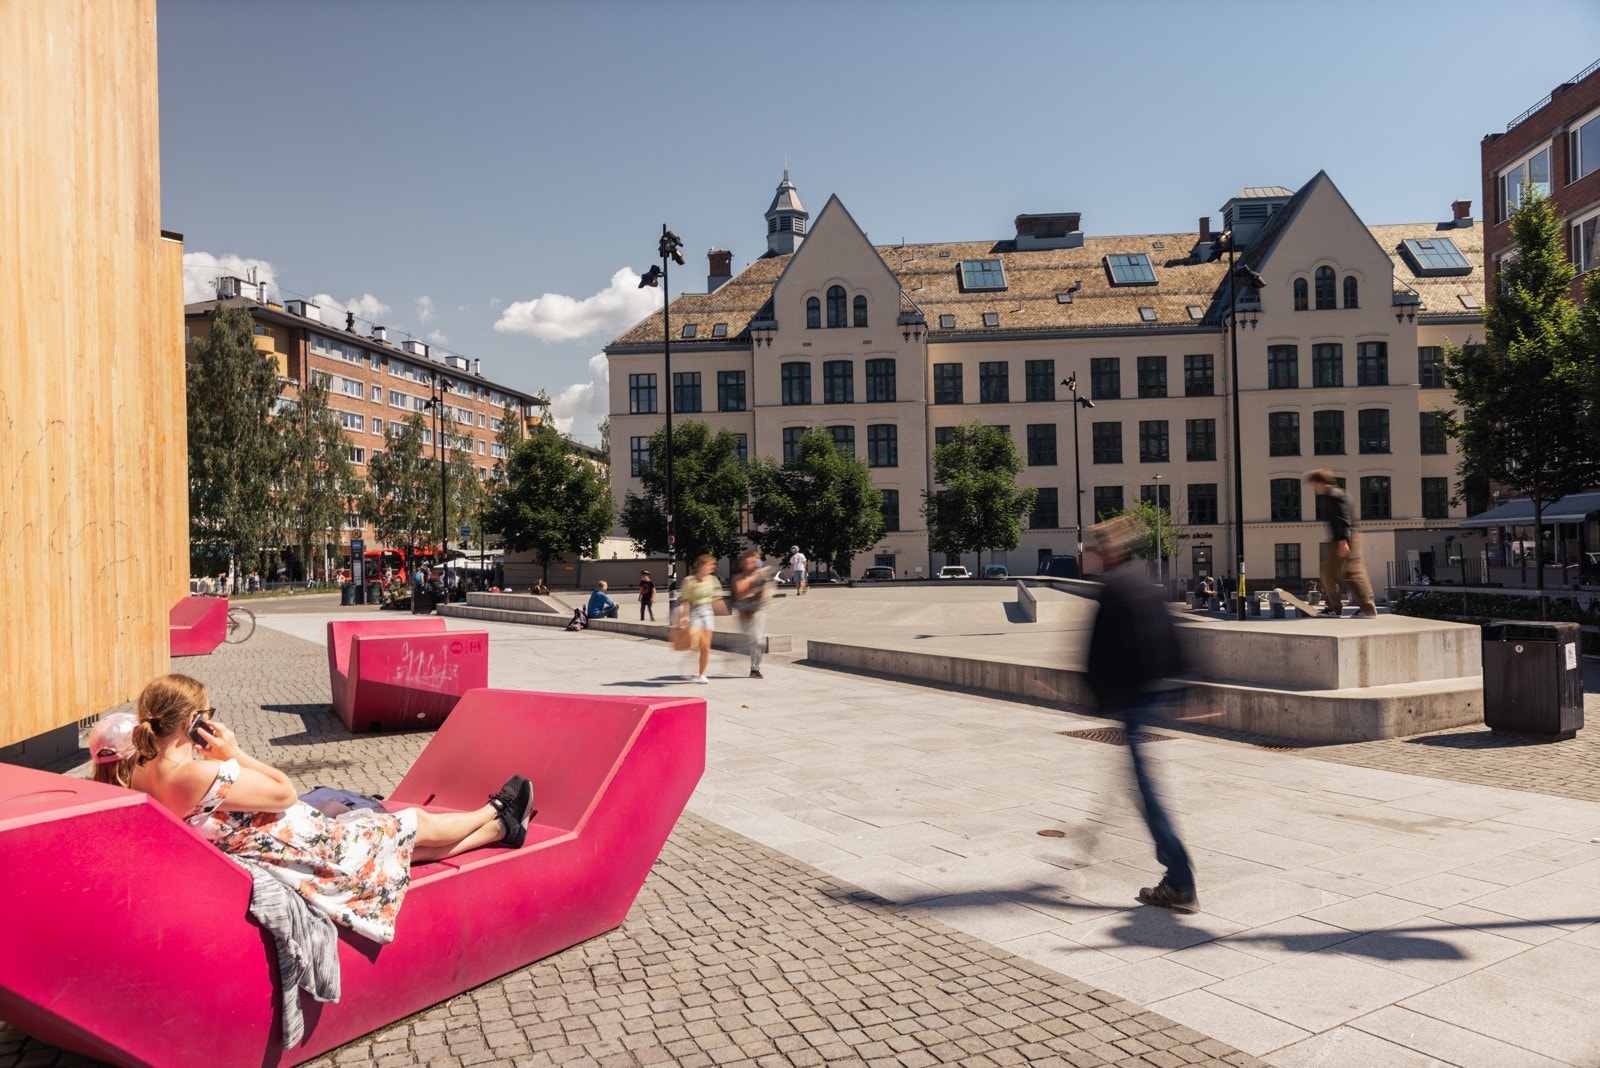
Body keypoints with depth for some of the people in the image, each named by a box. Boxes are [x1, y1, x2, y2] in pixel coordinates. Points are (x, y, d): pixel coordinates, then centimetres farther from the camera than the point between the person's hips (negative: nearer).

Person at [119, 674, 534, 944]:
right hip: (300, 855, -10)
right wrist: (233, 754, -19)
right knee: (416, 824, 10)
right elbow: (285, 792, -23)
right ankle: (496, 814, 38)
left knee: (407, 836, 22)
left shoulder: (140, 769, -6)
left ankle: (500, 828, 38)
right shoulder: (199, 776, -35)